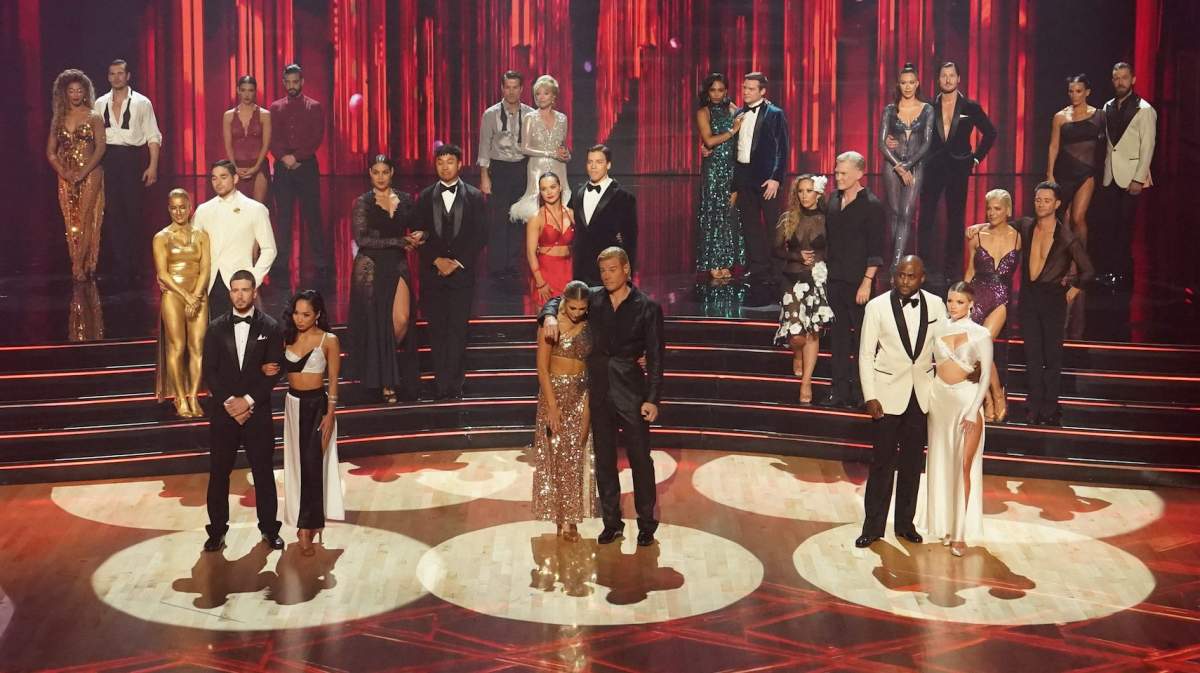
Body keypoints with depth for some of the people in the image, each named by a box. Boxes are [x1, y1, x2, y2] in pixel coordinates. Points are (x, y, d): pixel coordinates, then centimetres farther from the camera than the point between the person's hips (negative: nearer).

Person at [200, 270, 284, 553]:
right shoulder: (216, 328, 4)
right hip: (223, 412, 1)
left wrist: (248, 400, -13)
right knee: (218, 474, 6)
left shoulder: (270, 327, -1)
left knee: (263, 472, 6)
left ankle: (269, 529, 18)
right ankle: (217, 531, 17)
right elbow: (209, 371, 0)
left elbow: (274, 372, -5)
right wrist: (229, 403, -11)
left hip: (258, 412, -1)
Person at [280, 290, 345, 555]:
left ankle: (306, 527, -1)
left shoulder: (329, 340, -8)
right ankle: (310, 520, 21)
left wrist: (330, 414, -11)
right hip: (292, 403, 5)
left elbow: (333, 381, -6)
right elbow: (281, 368, 9)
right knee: (297, 462, 9)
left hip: (317, 405, -5)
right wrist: (267, 369, -13)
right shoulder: (287, 337, 4)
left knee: (312, 463, -7)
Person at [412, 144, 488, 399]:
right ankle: (442, 385, 6)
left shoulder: (475, 197, 5)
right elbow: (420, 235, 6)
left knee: (457, 329, -6)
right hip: (433, 273, 2)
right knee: (437, 330, 2)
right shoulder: (425, 197, 10)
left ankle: (452, 385, -5)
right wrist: (437, 260, -7)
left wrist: (458, 262, -8)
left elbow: (480, 236, 1)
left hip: (462, 272, -2)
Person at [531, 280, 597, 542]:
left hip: (581, 394, 3)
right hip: (554, 391, -2)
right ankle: (558, 511, 16)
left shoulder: (590, 325, 0)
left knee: (575, 454, 3)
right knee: (555, 452, 4)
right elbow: (542, 367, -12)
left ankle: (570, 516, 9)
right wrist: (552, 406, -16)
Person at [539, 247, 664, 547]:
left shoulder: (647, 307, -5)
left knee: (640, 459, 2)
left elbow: (655, 356, -6)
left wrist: (653, 399, -13)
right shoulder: (593, 298, 5)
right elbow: (558, 299, 18)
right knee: (604, 461, 11)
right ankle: (611, 521, 22)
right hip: (599, 392, 4)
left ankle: (647, 522, 15)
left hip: (632, 393, -4)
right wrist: (549, 316, -6)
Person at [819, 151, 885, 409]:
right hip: (835, 280, 6)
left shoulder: (871, 205, -8)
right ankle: (839, 391, 15)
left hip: (858, 281, -6)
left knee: (862, 337, 0)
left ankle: (861, 392, 7)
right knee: (839, 335, 10)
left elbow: (875, 249, -11)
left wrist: (867, 282, -15)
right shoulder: (833, 202, 10)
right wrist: (827, 269, 12)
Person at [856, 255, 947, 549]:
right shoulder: (877, 307, -8)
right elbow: (866, 354, -5)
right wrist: (870, 397, -9)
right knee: (883, 460, 1)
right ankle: (873, 525, 12)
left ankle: (905, 522, 24)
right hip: (888, 392, -3)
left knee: (912, 461, 12)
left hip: (921, 393, 3)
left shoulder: (935, 305, -1)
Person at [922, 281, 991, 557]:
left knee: (964, 465, -4)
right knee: (940, 463, 9)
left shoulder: (981, 334, -6)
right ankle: (943, 524, 22)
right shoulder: (936, 328, 1)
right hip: (939, 398, 3)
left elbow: (986, 376, -6)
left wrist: (973, 411, -11)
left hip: (967, 399, -3)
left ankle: (960, 531, 0)